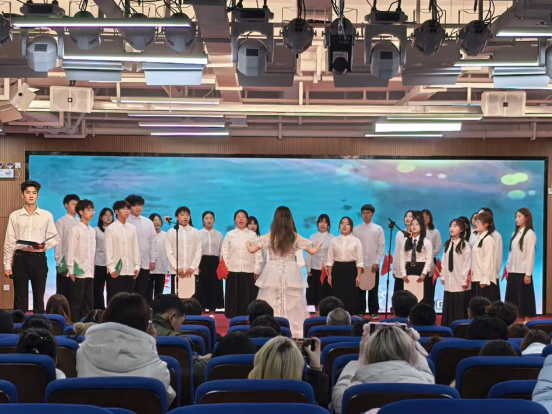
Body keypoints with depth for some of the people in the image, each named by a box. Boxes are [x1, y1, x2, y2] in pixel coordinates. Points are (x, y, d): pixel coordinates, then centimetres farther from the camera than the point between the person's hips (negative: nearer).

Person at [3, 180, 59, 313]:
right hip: (20, 258, 0)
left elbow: (55, 238, 5)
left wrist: (45, 246, -16)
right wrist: (7, 266, 2)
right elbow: (9, 242, 5)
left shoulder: (47, 216, 5)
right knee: (20, 298, 3)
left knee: (39, 297, 5)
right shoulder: (14, 216, 5)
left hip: (39, 258, 0)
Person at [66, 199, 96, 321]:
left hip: (90, 272, 6)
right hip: (79, 271, -6)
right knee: (76, 302, -2)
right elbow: (71, 251, -9)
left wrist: (92, 268, 11)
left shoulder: (92, 231, 13)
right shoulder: (75, 230, -6)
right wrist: (71, 270, -12)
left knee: (89, 301, 8)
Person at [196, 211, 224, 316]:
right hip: (202, 262, -2)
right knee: (202, 288, -1)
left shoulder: (219, 234, 9)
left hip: (215, 263, 2)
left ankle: (212, 315, 9)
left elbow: (221, 251, 8)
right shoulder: (198, 233, 2)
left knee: (214, 288, 2)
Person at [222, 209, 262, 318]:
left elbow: (258, 253, 5)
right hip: (233, 271, 0)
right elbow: (224, 252, 6)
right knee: (233, 296, 1)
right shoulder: (230, 235, 7)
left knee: (248, 296, -1)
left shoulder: (253, 235, 6)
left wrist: (257, 269, 0)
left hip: (249, 271, 0)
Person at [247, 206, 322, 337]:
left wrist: (247, 243, 21)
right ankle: (293, 332, 7)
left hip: (273, 273, 0)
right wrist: (318, 244, 25)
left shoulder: (270, 236, -3)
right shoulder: (295, 236, -1)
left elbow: (252, 250, -2)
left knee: (271, 305, 6)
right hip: (290, 273, 0)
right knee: (292, 304, 6)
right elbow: (312, 251, 3)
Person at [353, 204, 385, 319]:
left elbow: (382, 246, 1)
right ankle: (360, 312, 7)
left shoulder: (378, 229, 4)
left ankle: (374, 312, 8)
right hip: (359, 265, 1)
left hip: (373, 264, -1)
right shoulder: (356, 229, 6)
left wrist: (377, 262, -6)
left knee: (373, 289, 3)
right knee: (360, 289, 2)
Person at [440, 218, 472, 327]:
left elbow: (467, 264, -9)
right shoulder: (447, 244, 9)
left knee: (459, 312, -1)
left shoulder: (465, 245, -9)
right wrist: (443, 276, 8)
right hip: (449, 283, 6)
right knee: (447, 309, 7)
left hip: (459, 284, -6)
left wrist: (464, 281, -9)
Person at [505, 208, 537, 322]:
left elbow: (530, 255, -12)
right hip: (513, 271, 7)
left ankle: (526, 321, 3)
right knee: (512, 298, 7)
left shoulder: (530, 234, -8)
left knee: (524, 297, -2)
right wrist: (508, 269, 10)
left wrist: (528, 274, -15)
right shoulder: (515, 233, 13)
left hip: (523, 272, -7)